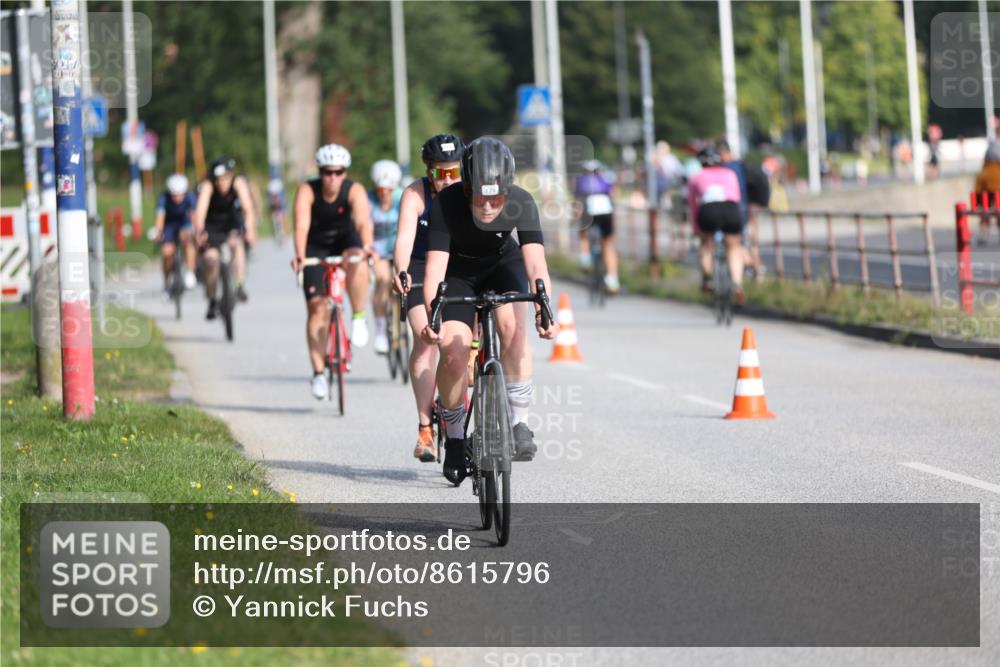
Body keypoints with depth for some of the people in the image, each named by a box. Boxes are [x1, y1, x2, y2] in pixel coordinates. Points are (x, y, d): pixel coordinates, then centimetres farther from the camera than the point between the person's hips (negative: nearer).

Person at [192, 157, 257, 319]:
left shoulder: (238, 183, -24)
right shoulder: (208, 186, -26)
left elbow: (248, 207, -35)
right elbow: (201, 209, -40)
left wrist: (250, 229, -52)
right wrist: (199, 231, -57)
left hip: (232, 224, 1)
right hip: (212, 226, -1)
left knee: (236, 243, -30)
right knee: (211, 258, -15)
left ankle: (240, 286, -28)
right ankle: (212, 301, 3)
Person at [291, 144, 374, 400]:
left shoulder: (354, 191, -23)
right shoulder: (307, 191, -24)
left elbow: (363, 221, -39)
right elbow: (301, 226, -36)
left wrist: (367, 246, -58)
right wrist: (299, 255, -53)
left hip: (344, 241, 0)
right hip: (316, 248, 0)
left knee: (355, 262, -37)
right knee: (317, 307, -8)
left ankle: (359, 319, -16)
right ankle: (318, 373, -2)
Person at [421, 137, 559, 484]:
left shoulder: (522, 203, -30)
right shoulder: (446, 204, -33)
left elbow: (536, 263, -37)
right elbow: (435, 267, -38)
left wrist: (543, 309, -53)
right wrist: (432, 317, -53)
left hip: (503, 265, 1)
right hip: (459, 271, -1)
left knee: (512, 325, -28)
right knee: (453, 348, -18)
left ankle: (518, 422, -18)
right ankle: (455, 436, 3)